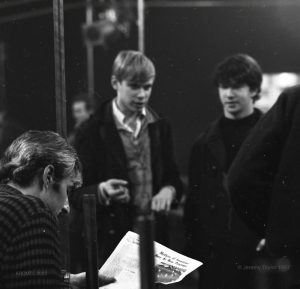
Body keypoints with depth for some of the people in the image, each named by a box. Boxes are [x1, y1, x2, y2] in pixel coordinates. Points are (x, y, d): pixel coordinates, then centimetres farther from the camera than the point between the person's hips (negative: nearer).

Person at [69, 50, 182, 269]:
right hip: (111, 240, -3)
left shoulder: (160, 127, 9)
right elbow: (76, 195, -5)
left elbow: (173, 177, 16)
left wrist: (168, 191, -6)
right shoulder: (93, 132, -4)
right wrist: (101, 191, -25)